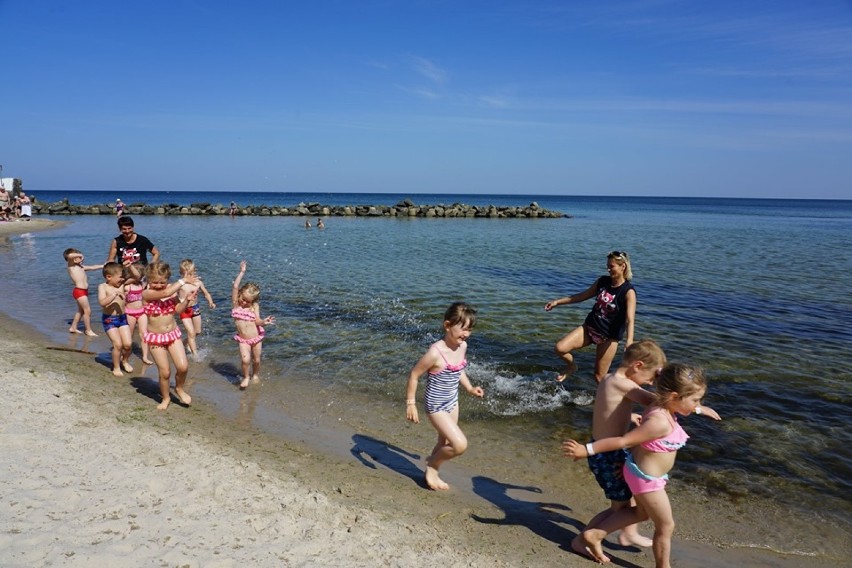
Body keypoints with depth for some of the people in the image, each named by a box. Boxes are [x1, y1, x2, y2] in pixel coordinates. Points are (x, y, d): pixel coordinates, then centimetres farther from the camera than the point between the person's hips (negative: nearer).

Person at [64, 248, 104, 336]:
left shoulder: (80, 267, 16)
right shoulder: (71, 266, -8)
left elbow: (92, 267, 22)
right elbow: (70, 256, -26)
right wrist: (79, 255, -10)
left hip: (83, 291, 9)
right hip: (79, 291, -9)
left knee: (81, 311, 20)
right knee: (88, 311, -6)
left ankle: (73, 327, 33)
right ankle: (88, 330, 2)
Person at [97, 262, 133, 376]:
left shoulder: (122, 284, 2)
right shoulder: (103, 286, -8)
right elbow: (102, 302, -22)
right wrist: (114, 295, -29)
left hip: (122, 318, 4)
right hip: (109, 319, -4)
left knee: (128, 344, -4)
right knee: (118, 344, -11)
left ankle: (125, 361, 27)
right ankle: (116, 368, 10)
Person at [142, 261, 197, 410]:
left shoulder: (172, 290, -4)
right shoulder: (147, 293, -17)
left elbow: (178, 310, 2)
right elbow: (166, 293, -34)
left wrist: (187, 299, -14)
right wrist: (183, 281, -25)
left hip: (173, 334, 3)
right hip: (156, 337, -3)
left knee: (183, 367, -6)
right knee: (165, 372, 2)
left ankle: (179, 388, 24)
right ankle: (166, 398, 27)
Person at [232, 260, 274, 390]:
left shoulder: (255, 306, -7)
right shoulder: (236, 303, -7)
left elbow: (257, 321, -14)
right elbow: (235, 286, -18)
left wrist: (264, 321, -35)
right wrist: (242, 272, -19)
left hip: (256, 337, 1)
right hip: (243, 339, 0)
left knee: (256, 360, 11)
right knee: (245, 360, -17)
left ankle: (255, 375, 41)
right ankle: (246, 377, 10)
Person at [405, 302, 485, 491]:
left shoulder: (462, 346, -5)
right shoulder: (435, 352, -28)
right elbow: (414, 375, -18)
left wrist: (469, 388, 5)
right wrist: (410, 403, -13)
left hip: (452, 402, 8)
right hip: (436, 405, -8)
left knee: (445, 444, 20)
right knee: (460, 444, -13)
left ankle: (433, 473, 43)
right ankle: (432, 466, 12)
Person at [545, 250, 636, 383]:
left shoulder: (628, 292, -16)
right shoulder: (602, 281, 2)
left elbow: (630, 319, -27)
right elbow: (583, 296, 14)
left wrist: (629, 340, -44)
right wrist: (557, 302, 12)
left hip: (608, 337, -5)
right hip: (589, 327, 5)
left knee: (599, 377, -2)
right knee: (560, 347, -12)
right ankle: (571, 366, 19)